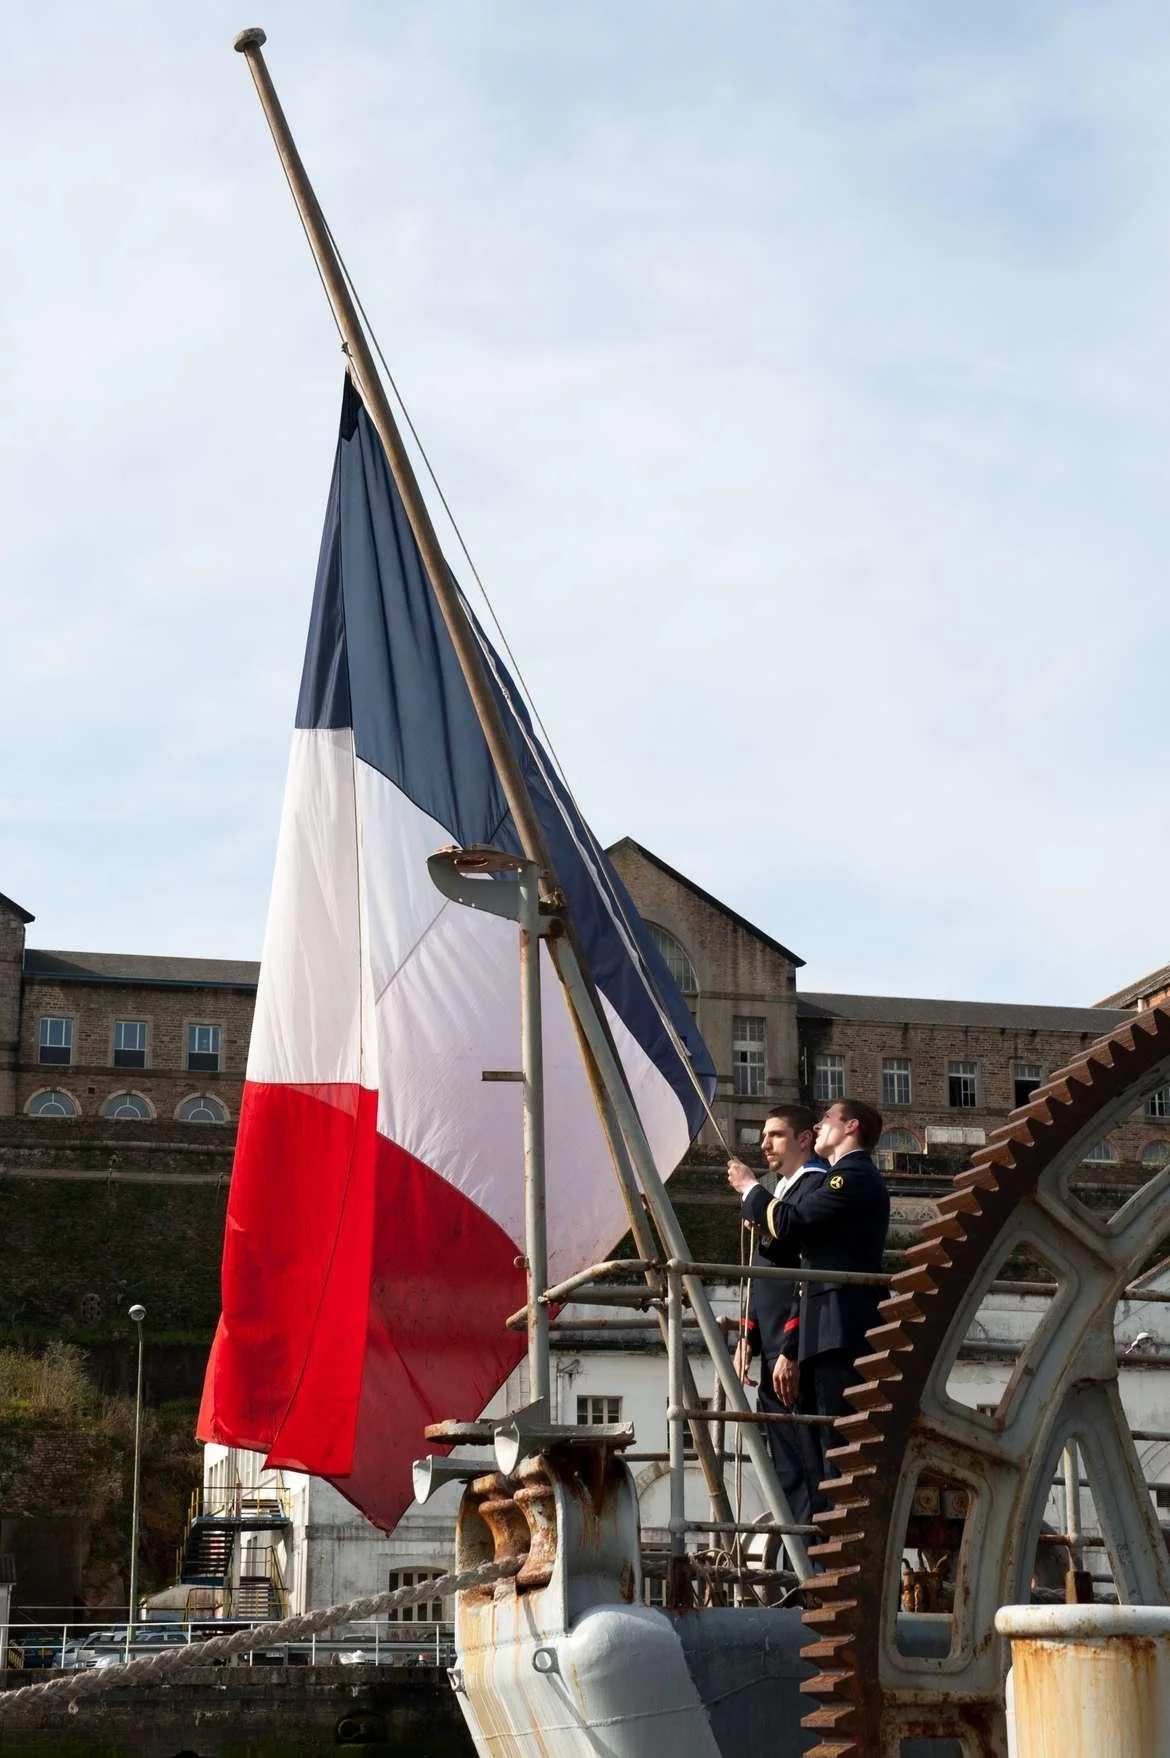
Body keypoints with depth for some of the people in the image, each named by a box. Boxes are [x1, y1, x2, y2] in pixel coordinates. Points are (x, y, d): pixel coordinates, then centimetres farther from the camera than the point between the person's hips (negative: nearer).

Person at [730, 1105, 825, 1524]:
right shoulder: (780, 1194, 21)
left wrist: (792, 1347, -20)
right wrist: (748, 1338, 16)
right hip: (775, 1352, 10)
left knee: (808, 1462, -9)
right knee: (786, 1470, 9)